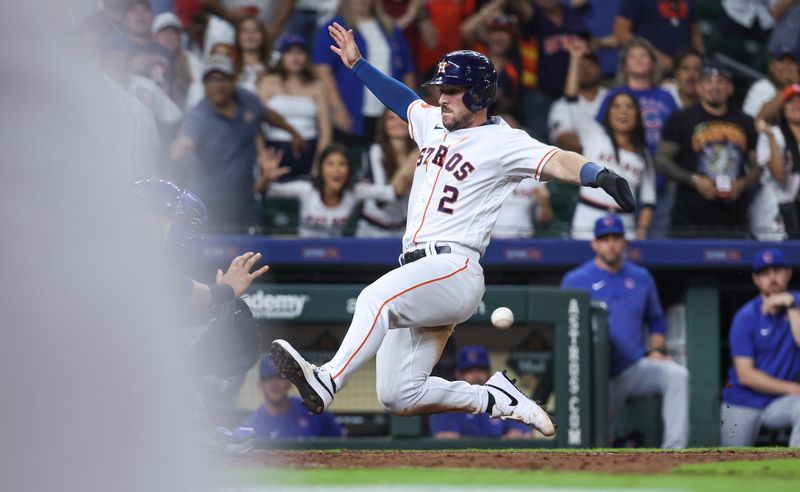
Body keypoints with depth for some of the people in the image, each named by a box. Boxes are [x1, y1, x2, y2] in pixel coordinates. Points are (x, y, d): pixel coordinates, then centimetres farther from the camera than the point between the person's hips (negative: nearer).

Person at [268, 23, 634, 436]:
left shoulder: (502, 142, -4)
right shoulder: (434, 124, 19)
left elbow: (557, 161, -19)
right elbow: (403, 99, 40)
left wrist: (600, 176, -37)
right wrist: (357, 64, 42)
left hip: (455, 270, -9)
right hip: (415, 271, 9)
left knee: (376, 298, -36)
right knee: (398, 397, 4)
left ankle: (325, 383, -51)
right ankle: (496, 398, 16)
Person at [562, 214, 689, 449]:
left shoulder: (641, 278, 11)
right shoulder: (576, 280, 1)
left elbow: (656, 320, 21)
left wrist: (656, 349, 3)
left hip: (637, 367, 2)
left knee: (676, 374, -28)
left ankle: (674, 448, -30)